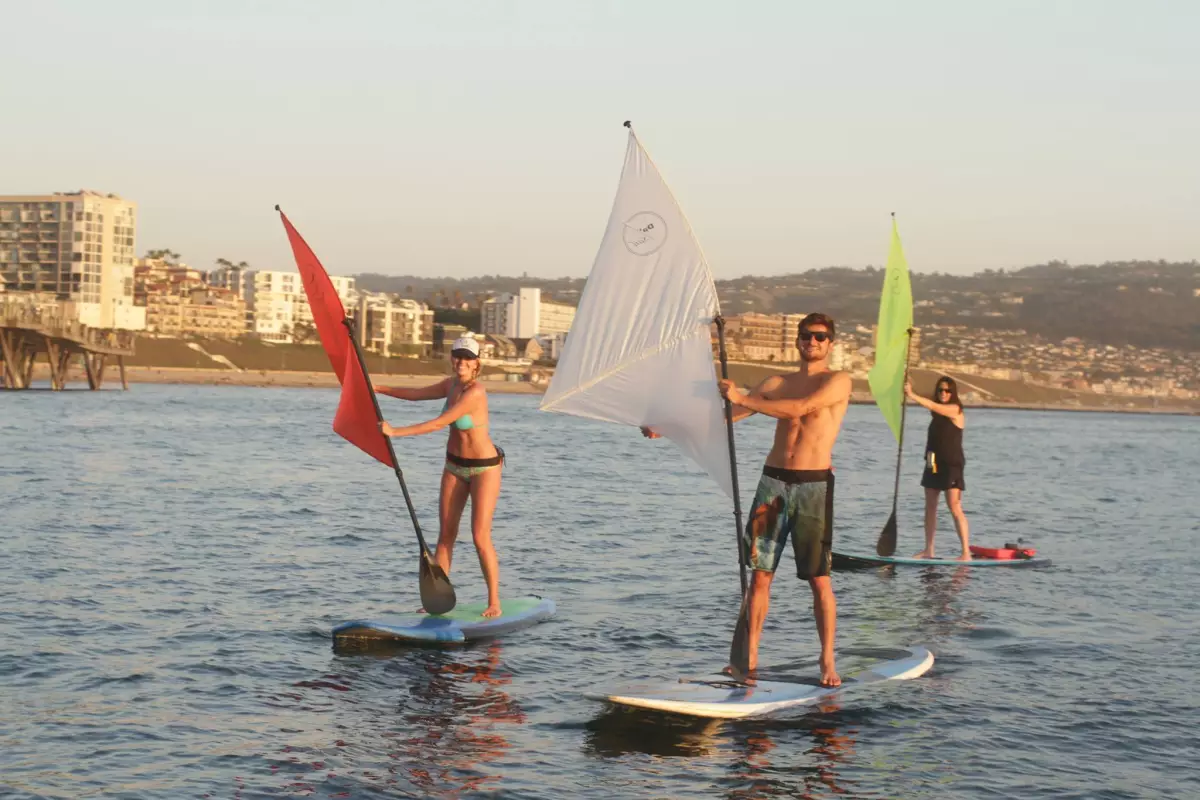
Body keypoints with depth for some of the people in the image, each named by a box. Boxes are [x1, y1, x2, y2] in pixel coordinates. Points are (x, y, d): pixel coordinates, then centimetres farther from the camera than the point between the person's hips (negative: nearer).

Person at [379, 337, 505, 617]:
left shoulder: (475, 393, -25)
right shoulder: (451, 384, 0)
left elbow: (438, 424, -28)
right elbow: (415, 394, 16)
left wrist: (395, 432, -26)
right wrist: (377, 389, 15)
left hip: (484, 468, -8)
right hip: (454, 465, 8)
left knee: (480, 537, -9)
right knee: (446, 534, 5)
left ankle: (494, 602, 1)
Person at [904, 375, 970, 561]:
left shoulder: (955, 410, -11)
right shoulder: (937, 412, 13)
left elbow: (934, 406, -24)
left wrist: (912, 395, -33)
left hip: (952, 465, -8)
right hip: (933, 464, 8)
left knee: (955, 509, -12)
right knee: (930, 507, 10)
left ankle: (966, 553, -12)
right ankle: (928, 550, 18)